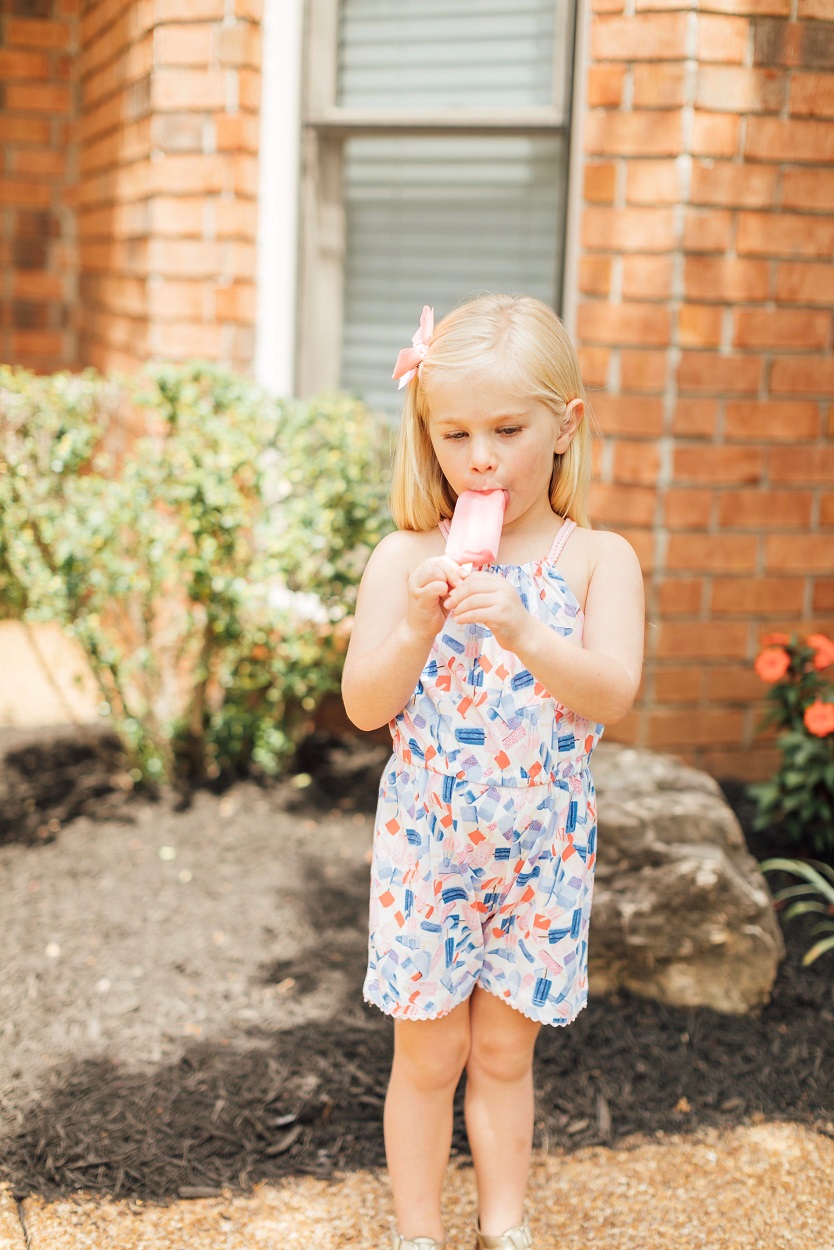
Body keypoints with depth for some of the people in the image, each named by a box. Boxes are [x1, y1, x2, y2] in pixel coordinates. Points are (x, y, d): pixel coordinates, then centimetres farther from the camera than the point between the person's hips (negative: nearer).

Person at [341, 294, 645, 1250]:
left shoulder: (597, 559, -7)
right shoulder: (405, 557, -7)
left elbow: (614, 693, -19)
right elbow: (363, 706, -11)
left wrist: (523, 632, -34)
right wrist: (415, 625, -28)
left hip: (542, 849, 1)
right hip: (426, 844, 0)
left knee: (505, 1052, 16)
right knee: (428, 1056, 12)